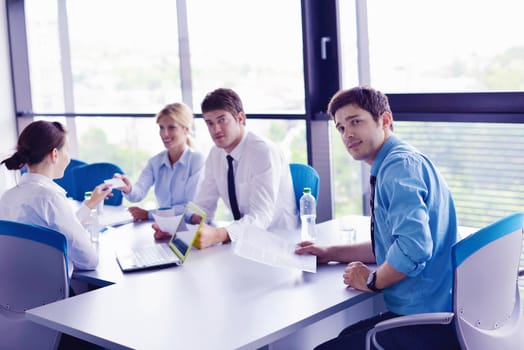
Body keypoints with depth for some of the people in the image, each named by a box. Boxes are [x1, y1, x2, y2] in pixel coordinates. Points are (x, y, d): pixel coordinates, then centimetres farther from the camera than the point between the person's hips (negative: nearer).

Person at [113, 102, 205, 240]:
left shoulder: (197, 160, -8)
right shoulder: (155, 162, 8)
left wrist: (149, 214, -10)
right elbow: (139, 193, -6)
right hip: (163, 227, 5)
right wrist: (129, 189, -29)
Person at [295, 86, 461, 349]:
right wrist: (330, 254, 18)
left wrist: (372, 280, -14)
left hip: (425, 326, -10)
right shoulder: (390, 166, 14)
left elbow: (413, 246, -32)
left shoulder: (400, 165, -19)